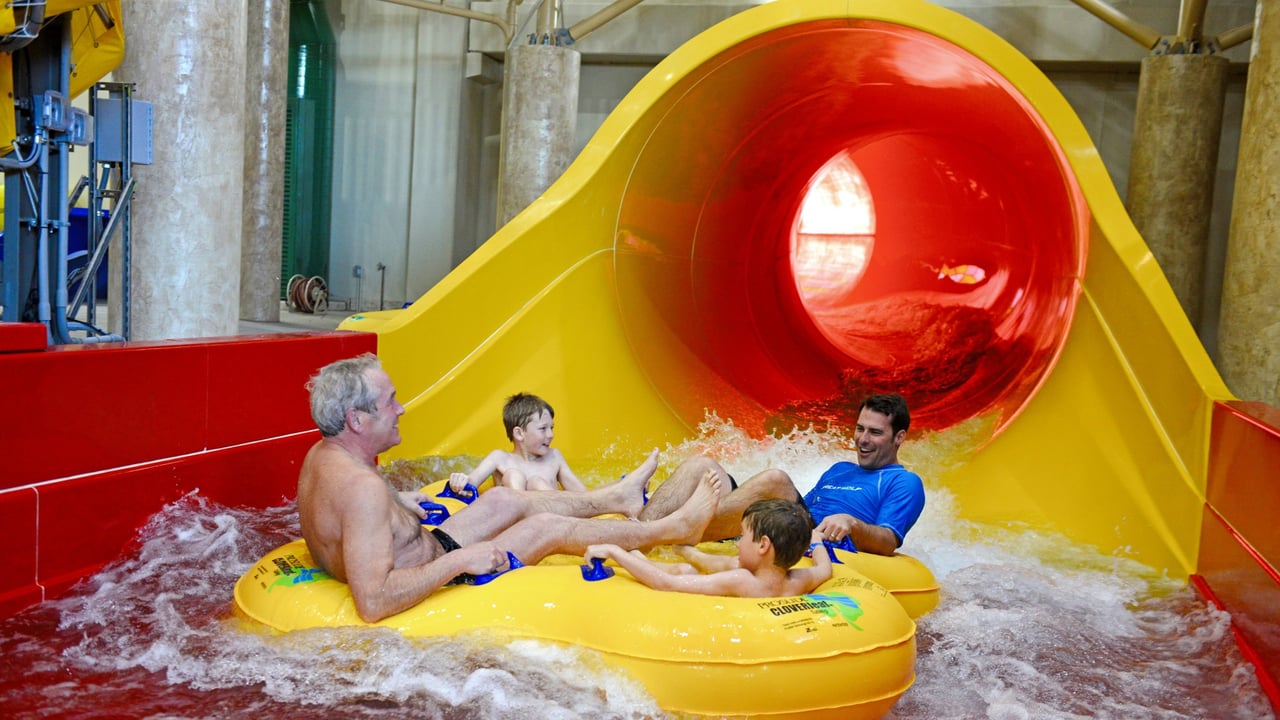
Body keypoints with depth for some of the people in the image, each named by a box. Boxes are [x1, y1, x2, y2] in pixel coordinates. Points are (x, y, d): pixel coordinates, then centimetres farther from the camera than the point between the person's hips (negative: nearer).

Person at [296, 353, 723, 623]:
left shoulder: (322, 455, -5)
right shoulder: (363, 488, -36)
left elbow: (332, 518, 17)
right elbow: (372, 603, -40)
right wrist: (460, 559, -33)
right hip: (434, 583, -10)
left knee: (503, 499, 19)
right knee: (550, 527, 0)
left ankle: (615, 497, 41)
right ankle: (675, 528, 20)